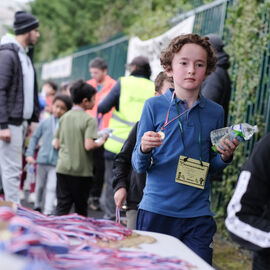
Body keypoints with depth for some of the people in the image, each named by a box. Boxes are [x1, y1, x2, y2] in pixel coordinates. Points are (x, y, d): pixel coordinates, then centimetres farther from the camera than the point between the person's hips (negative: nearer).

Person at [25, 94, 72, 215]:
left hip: (57, 163, -2)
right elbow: (35, 137, 7)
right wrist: (29, 154, 2)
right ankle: (37, 207, 36)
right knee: (40, 186, 17)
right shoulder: (45, 122, 1)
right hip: (43, 159, 3)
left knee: (52, 188, -9)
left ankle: (48, 212, -8)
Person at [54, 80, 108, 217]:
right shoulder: (89, 120, -10)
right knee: (81, 208, 10)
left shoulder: (64, 117, 7)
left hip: (63, 168, 4)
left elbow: (56, 144, 9)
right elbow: (88, 145, -19)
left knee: (62, 206, 3)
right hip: (82, 170, -4)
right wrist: (100, 142, -1)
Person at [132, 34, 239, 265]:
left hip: (198, 214, 2)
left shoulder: (215, 112, 5)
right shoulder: (154, 106, -2)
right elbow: (139, 166, -1)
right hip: (156, 211, -2)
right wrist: (144, 149, -22)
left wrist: (224, 157, -5)